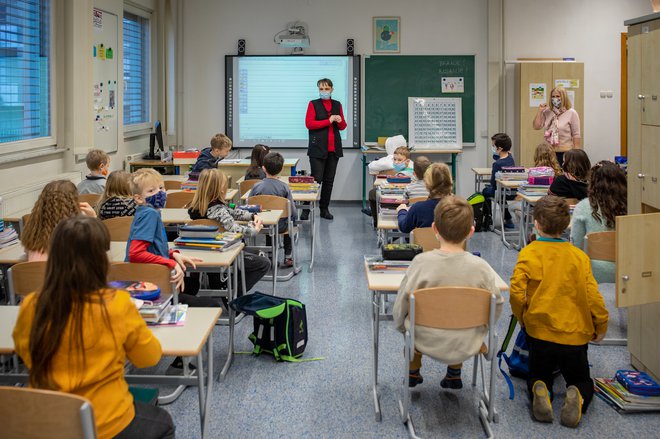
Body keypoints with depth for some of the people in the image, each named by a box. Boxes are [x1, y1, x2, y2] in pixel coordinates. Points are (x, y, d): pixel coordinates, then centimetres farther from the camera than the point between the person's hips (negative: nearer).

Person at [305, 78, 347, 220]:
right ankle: (306, 210, -4)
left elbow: (343, 127, 18)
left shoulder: (337, 105, 13)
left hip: (334, 148, 4)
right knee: (316, 179, -9)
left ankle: (324, 209, 15)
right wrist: (328, 121, -13)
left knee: (329, 180, 6)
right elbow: (309, 123, -9)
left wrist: (340, 121, -6)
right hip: (318, 148, -4)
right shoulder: (313, 104, 2)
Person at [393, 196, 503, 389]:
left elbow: (401, 305, -10)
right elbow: (496, 308, -6)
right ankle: (454, 373, 41)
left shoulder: (421, 262, -19)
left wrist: (400, 326, 11)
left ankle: (413, 371, 45)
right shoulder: (480, 266, -17)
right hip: (466, 347, 1)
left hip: (426, 343, -1)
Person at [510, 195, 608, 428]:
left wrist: (523, 318, 3)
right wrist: (600, 327, 12)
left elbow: (516, 292, -16)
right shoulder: (579, 255, -2)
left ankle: (539, 392, -13)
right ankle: (577, 399, -13)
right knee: (582, 381, 22)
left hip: (540, 332, -1)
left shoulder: (528, 253, -8)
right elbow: (592, 295, -4)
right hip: (576, 334, 1)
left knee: (538, 377, 23)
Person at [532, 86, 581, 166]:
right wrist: (540, 111, -2)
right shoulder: (547, 112, 7)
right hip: (549, 152, 4)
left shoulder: (571, 113, -4)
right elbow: (536, 126, 5)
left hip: (565, 152, -4)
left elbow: (576, 135, -5)